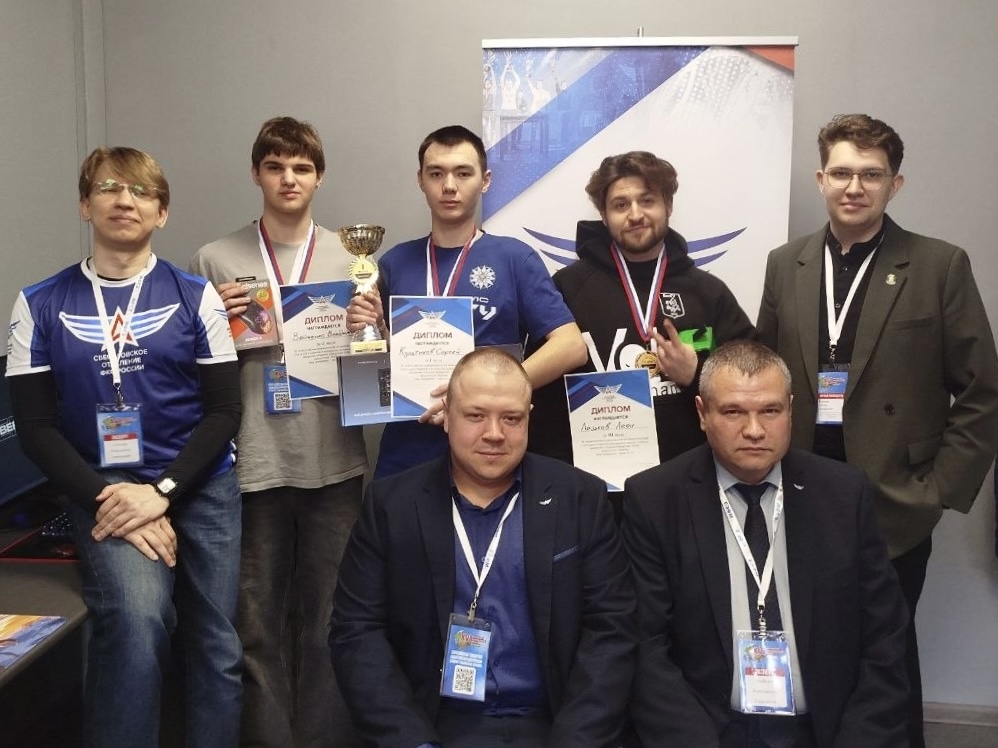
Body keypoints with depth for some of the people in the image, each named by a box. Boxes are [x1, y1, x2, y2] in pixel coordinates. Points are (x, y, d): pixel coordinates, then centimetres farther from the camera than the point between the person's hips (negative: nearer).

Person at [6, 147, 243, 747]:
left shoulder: (195, 297, 1)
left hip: (201, 485, 2)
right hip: (105, 488, -1)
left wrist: (162, 493, -13)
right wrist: (108, 497, -12)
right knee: (137, 620, -26)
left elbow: (224, 410, -1)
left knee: (217, 649, 5)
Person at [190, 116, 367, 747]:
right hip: (252, 464, 0)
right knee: (259, 623, 10)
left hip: (333, 464, 1)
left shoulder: (351, 258, 6)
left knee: (327, 621, 11)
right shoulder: (216, 262, 3)